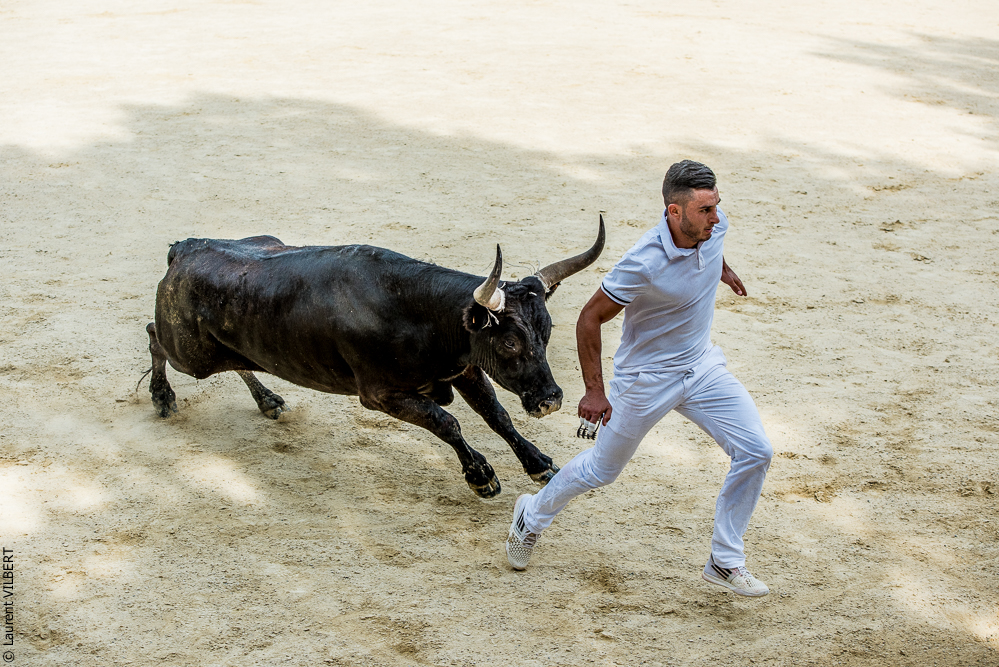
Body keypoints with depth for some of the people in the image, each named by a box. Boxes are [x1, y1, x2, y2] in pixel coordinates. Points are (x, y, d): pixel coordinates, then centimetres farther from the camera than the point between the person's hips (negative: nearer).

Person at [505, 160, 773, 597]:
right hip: (646, 378, -6)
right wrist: (594, 392, -19)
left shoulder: (713, 225, -14)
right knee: (602, 470, 12)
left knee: (755, 453, -7)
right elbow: (589, 319, -21)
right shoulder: (643, 264, -33)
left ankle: (725, 563, 7)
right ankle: (532, 516, 40)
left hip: (703, 366, 6)